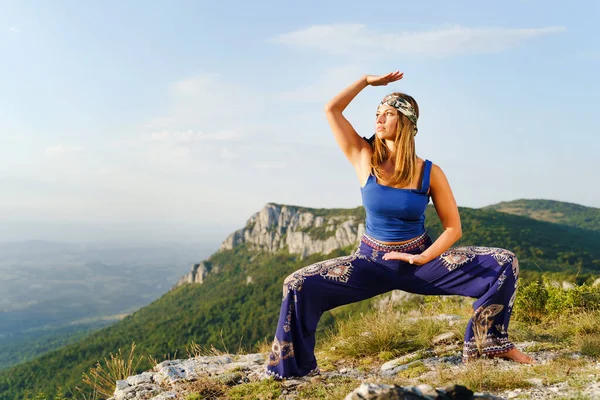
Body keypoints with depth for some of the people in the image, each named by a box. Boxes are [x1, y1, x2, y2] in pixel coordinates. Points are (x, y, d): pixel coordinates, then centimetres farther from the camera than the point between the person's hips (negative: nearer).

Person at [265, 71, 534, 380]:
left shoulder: (430, 173, -8)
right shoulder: (364, 159, -6)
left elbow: (453, 227, -5)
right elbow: (332, 109, -7)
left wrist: (424, 257, -21)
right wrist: (367, 80, -4)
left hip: (421, 261, 0)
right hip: (372, 261, 0)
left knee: (505, 264, -14)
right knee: (298, 286, -21)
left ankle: (485, 345, 6)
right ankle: (295, 370, -1)